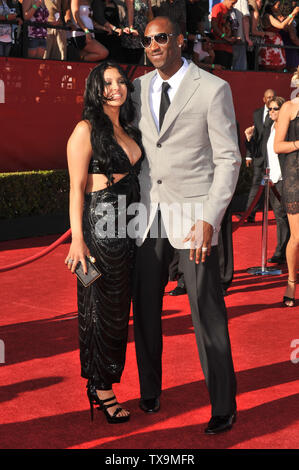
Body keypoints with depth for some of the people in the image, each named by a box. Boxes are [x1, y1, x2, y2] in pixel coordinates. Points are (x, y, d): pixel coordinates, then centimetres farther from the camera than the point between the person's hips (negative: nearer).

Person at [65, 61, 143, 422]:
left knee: (119, 307, 11)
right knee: (101, 307, 1)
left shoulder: (129, 131, 16)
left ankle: (105, 383, 23)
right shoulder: (86, 130, -7)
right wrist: (78, 240, -17)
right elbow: (77, 188, -11)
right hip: (100, 226, -7)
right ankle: (99, 389, 13)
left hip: (129, 226, 8)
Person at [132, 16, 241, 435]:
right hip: (149, 211, 5)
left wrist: (209, 220, -16)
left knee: (207, 312, -1)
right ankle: (149, 393, 26)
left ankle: (223, 406, 13)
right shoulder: (139, 88, 9)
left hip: (193, 211, -5)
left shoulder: (213, 89, -6)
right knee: (145, 307, 9)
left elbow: (228, 159, -7)